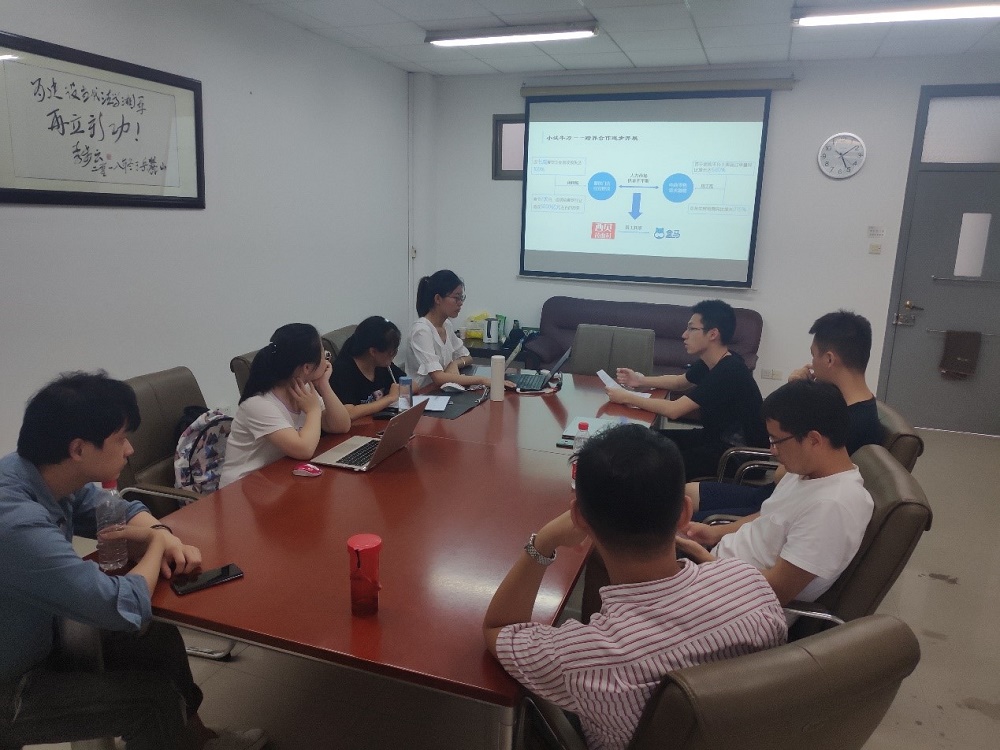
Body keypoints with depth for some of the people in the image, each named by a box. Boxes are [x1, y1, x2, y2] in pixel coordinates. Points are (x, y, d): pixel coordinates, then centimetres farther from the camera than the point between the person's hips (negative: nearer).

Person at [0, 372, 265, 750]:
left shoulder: (50, 477, -10)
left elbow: (128, 512, 8)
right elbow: (128, 609, -33)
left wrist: (163, 534, -14)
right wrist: (155, 546, -14)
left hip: (41, 639, 8)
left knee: (160, 640, 10)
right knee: (156, 695, -9)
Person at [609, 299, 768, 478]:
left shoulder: (729, 371, -27)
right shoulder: (710, 363, 1)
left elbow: (674, 410, -30)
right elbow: (680, 382, 22)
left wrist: (627, 397, -21)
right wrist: (641, 380, 5)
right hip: (717, 437, 9)